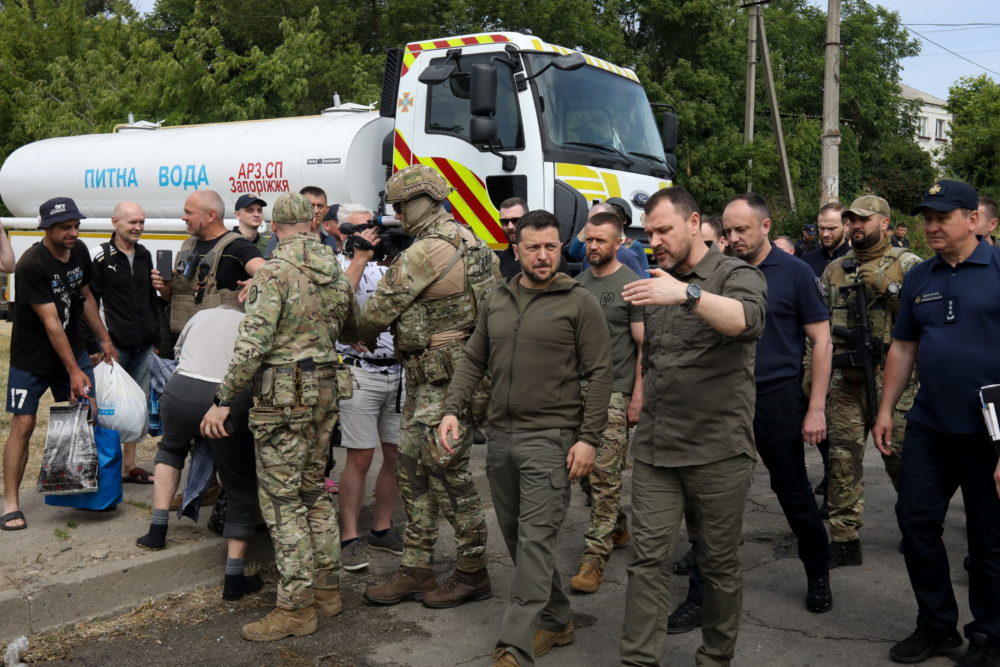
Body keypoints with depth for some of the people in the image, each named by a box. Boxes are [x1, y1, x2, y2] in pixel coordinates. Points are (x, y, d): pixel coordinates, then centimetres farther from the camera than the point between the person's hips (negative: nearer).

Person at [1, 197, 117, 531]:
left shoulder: (79, 252, -3)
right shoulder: (31, 265, -24)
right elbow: (51, 322, -25)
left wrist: (104, 340, 14)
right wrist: (74, 371, -25)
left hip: (73, 348, 6)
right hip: (32, 358, -6)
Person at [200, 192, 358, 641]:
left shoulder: (275, 271, -14)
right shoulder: (336, 272, 9)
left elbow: (252, 343, -20)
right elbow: (351, 330, 21)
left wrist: (223, 400, -15)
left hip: (282, 396, -7)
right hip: (324, 390, 7)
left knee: (282, 500, 0)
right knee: (314, 491, 18)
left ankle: (296, 607, 4)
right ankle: (327, 588, 25)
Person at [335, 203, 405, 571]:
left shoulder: (386, 264, 16)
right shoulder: (336, 265, 0)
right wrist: (361, 257, -19)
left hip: (397, 372, 6)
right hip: (359, 373, -5)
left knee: (397, 456, 8)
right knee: (360, 458, -4)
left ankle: (381, 529, 23)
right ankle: (349, 538, 7)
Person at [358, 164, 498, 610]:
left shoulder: (424, 253, -17)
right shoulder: (468, 241, 13)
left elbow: (378, 311, -10)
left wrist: (360, 336, 13)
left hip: (444, 383, -10)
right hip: (427, 381, 10)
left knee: (448, 473, -1)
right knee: (412, 468, 12)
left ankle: (472, 574, 12)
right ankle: (416, 571, 20)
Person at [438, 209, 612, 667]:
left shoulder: (579, 303, -5)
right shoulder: (496, 302, 11)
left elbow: (600, 374, -7)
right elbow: (472, 361, 14)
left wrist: (588, 438, -12)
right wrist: (452, 409, 0)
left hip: (550, 438, -6)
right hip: (500, 435, 6)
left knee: (534, 539, -9)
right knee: (514, 535, 13)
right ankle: (556, 621, 29)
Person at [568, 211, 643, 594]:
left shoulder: (632, 285, -6)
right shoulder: (580, 282, 12)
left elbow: (644, 345, -8)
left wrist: (637, 397, -12)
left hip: (614, 393, -6)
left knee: (604, 475, -6)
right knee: (588, 471, 12)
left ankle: (595, 556, -1)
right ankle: (618, 528, 32)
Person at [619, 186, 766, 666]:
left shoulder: (736, 275, -4)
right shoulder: (658, 282, 14)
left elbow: (749, 320, -28)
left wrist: (689, 294, -41)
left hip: (718, 450, -4)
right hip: (654, 448, 5)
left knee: (719, 563, 8)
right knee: (648, 558, 1)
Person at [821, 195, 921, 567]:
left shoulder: (907, 264, 3)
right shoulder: (834, 270, 15)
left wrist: (886, 286, -15)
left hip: (890, 379, -3)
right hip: (844, 381, 4)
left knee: (901, 456, 5)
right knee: (842, 459, 2)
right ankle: (844, 540, 9)